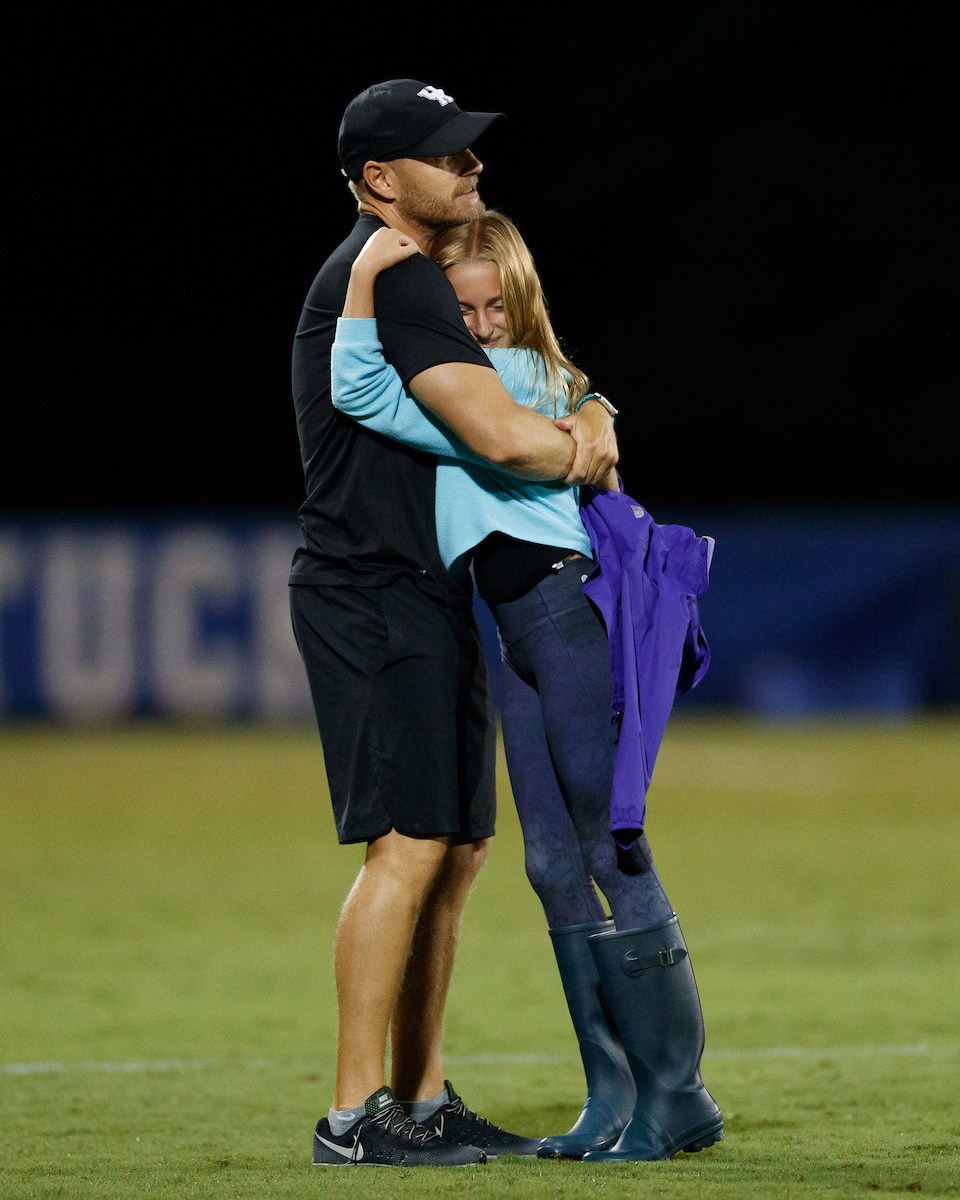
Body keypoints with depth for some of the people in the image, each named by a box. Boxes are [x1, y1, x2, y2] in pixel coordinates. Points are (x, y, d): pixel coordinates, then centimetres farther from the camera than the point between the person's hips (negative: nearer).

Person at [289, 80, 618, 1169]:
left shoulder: (418, 273, 19)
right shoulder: (391, 279, -16)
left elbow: (545, 384, 26)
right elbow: (500, 435, -24)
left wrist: (589, 414, 3)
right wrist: (583, 453, -4)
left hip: (427, 598, 11)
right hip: (373, 597, -11)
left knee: (458, 846, 12)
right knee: (409, 844, -14)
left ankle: (419, 1099, 18)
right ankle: (351, 1119, -14)